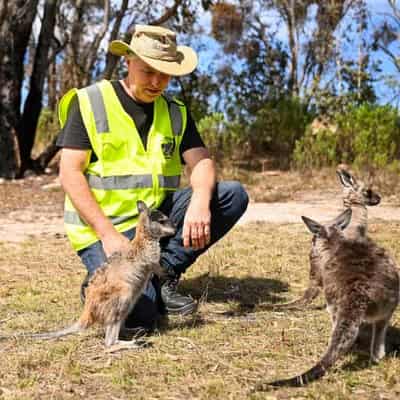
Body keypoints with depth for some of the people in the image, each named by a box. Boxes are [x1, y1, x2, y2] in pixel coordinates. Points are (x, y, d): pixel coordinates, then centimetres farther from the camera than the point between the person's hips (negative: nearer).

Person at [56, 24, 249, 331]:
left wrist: (200, 202, -29)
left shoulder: (176, 113, 8)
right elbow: (70, 173, -11)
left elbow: (202, 163, -4)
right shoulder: (88, 103, -6)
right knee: (141, 309, -27)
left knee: (233, 194, -13)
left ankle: (164, 273, -9)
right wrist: (107, 234, -20)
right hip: (104, 227, -5)